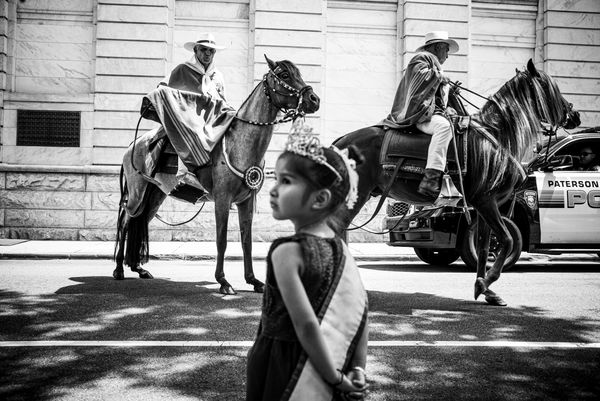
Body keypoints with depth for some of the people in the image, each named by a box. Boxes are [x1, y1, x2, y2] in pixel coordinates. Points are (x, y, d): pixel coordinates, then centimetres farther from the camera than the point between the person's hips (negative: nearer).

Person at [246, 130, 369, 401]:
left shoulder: (286, 252, -19)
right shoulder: (339, 248, 0)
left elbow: (307, 324, -23)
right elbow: (360, 311, 1)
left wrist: (335, 378, -14)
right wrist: (358, 370, 4)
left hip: (280, 368, -6)